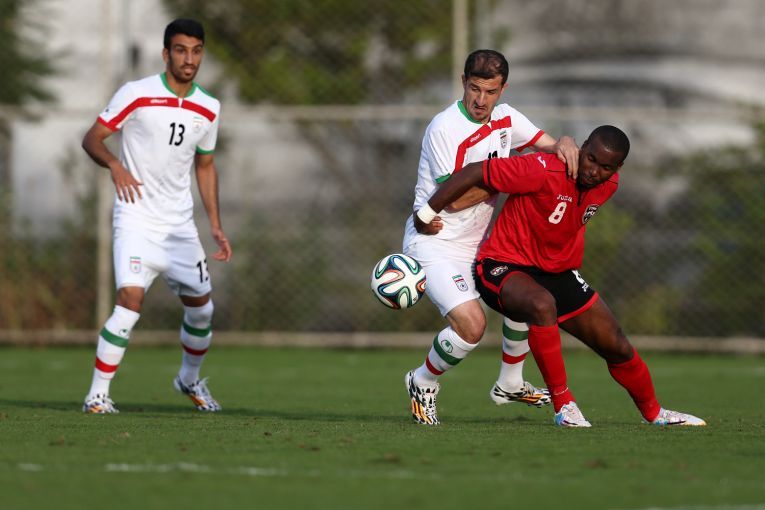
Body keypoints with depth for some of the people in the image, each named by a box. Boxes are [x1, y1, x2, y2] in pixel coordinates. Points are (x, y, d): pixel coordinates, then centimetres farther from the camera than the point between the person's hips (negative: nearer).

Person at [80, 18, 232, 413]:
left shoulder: (208, 109, 6)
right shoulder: (136, 94, -9)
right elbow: (92, 139, -6)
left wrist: (216, 226, 13)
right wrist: (115, 165, -27)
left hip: (180, 223, 5)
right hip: (136, 218, -5)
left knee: (201, 306, 10)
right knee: (131, 299, -21)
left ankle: (190, 379, 38)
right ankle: (97, 395, -14)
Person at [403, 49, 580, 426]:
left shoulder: (505, 117, 1)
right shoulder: (445, 129, -22)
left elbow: (548, 145, 8)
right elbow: (455, 199, -22)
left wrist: (563, 145, -16)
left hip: (477, 243, 8)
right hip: (435, 243, -8)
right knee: (471, 324, -23)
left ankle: (509, 384, 30)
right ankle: (423, 384, 4)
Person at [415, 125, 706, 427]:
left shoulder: (608, 185, -3)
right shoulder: (544, 172, -26)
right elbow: (474, 173, -22)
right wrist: (426, 215, -15)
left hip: (557, 272, 7)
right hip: (502, 266, -7)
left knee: (616, 346, 7)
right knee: (542, 305, -40)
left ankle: (653, 413, 33)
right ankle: (563, 404, -27)